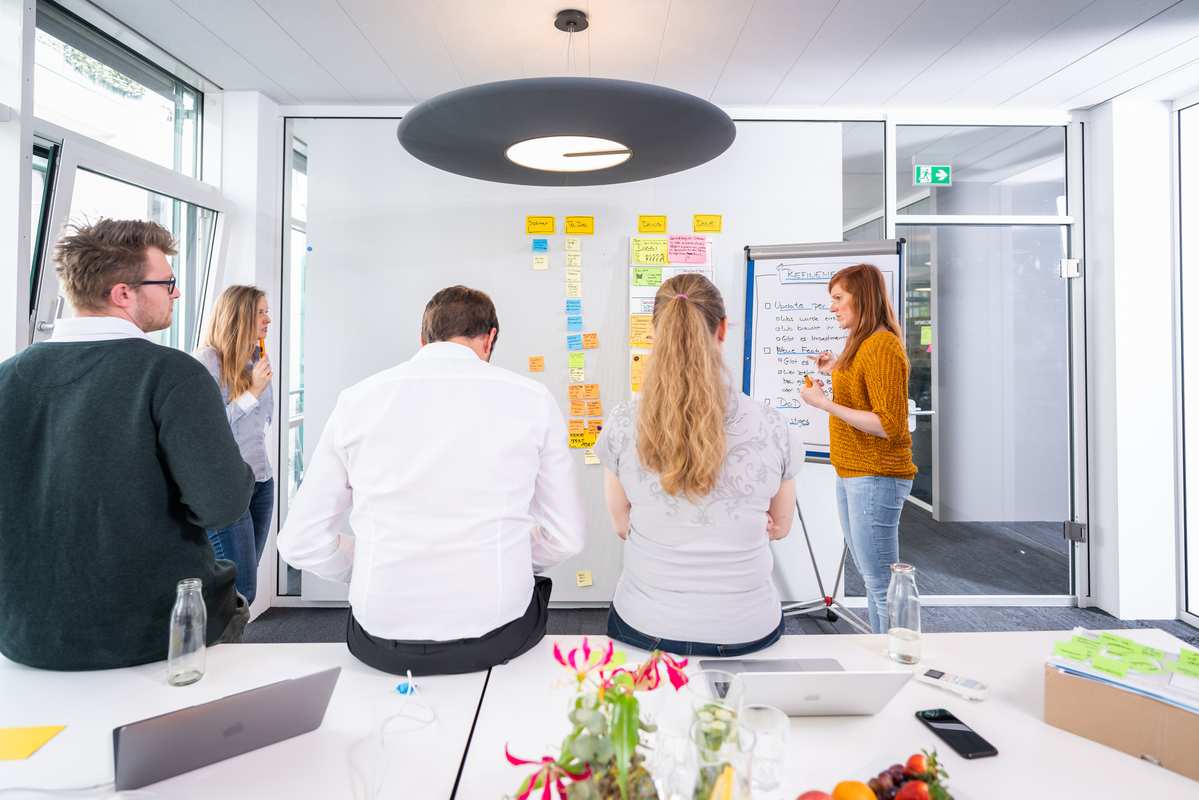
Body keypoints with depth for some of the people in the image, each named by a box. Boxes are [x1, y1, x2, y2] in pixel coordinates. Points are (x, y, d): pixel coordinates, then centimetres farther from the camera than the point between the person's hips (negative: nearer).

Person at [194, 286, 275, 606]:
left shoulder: (257, 358, 9)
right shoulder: (208, 360, -12)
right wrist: (251, 392, -16)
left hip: (261, 481, 7)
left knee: (243, 583, 11)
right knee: (242, 590, -5)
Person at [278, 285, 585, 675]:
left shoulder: (357, 399, -1)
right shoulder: (532, 398, -4)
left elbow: (299, 543, 2)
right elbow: (566, 538, -1)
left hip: (383, 644, 2)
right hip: (497, 639, -1)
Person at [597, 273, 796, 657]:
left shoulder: (622, 424, -14)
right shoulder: (770, 425, -12)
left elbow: (622, 526, 1)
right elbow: (780, 526, 5)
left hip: (646, 628, 0)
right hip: (747, 631, 1)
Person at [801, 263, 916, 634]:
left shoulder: (882, 346, -16)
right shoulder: (862, 343, 15)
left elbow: (889, 425, -21)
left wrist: (825, 403, -20)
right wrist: (837, 372, 14)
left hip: (875, 478, -10)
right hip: (852, 475, 10)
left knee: (881, 585, -1)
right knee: (871, 580, 18)